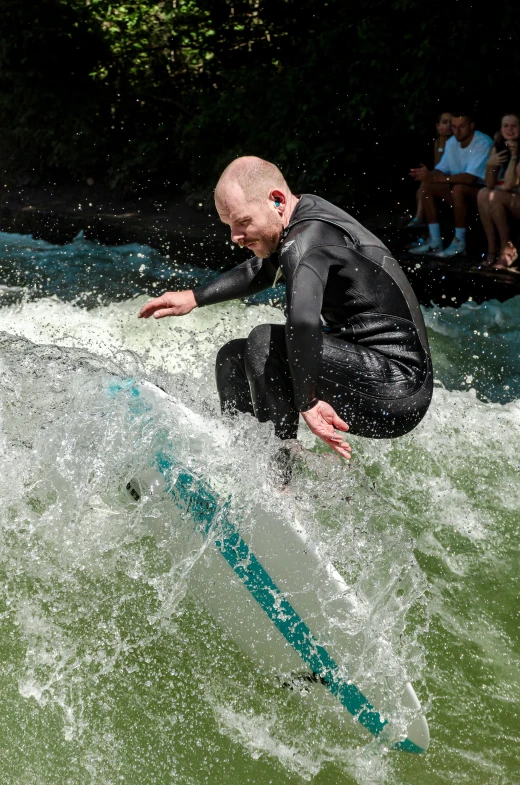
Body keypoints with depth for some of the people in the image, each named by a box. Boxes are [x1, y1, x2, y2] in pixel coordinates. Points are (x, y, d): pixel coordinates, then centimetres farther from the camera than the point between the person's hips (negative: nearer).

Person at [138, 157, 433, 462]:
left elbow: (303, 321, -40)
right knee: (232, 358, 14)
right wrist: (194, 298, 23)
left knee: (266, 343, -23)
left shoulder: (306, 239, -22)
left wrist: (306, 402, -31)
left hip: (397, 392, -10)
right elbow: (261, 272, 28)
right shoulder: (308, 211, 8)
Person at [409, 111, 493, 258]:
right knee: (426, 186, -8)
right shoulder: (452, 142, 3)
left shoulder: (483, 143, -21)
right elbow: (441, 171, 4)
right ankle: (434, 241, -10)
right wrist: (427, 174, -21)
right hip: (463, 192, 8)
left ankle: (459, 242, -24)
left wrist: (434, 178, -33)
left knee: (458, 188, -36)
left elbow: (470, 178, -31)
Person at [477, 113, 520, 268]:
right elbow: (489, 185, 1)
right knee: (483, 194, -23)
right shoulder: (498, 148, 5)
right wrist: (490, 165, -17)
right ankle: (491, 249, -22)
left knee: (494, 197, -29)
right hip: (502, 203, 6)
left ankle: (507, 249, -16)